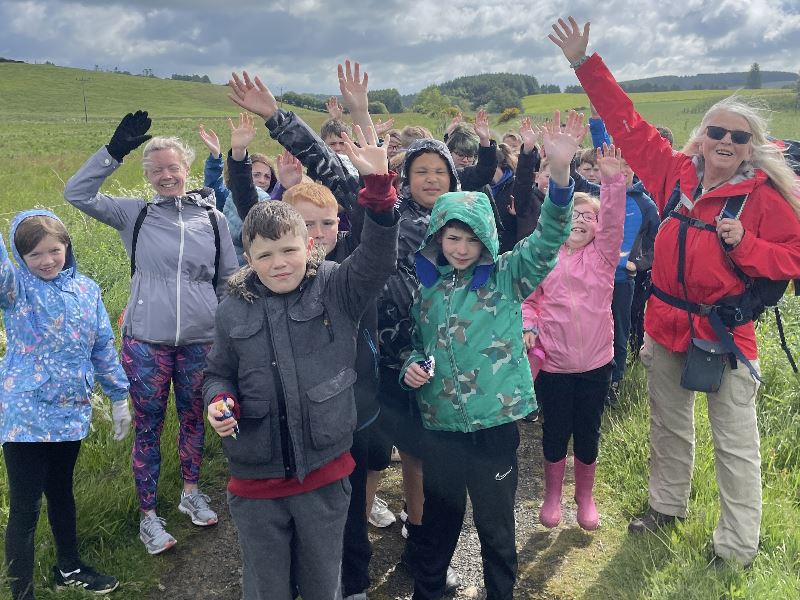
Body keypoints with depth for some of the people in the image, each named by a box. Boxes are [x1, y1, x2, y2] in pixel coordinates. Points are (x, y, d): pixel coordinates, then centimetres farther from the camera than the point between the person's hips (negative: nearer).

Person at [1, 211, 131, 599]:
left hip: (71, 412, 5)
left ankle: (69, 567, 42)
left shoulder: (85, 288, 3)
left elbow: (103, 346, 9)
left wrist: (118, 397, 10)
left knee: (61, 491, 23)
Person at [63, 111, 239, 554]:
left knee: (193, 419, 17)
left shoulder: (213, 219, 1)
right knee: (148, 427, 9)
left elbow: (228, 281, 8)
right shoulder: (135, 215, 0)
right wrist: (114, 150, -12)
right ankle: (148, 514, 23)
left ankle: (191, 493, 38)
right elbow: (77, 193, -5)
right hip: (145, 342, -1)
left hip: (200, 341, 1)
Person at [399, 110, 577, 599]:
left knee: (496, 523, 14)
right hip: (440, 420, 3)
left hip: (494, 421, -2)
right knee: (439, 516, 19)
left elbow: (548, 239, -23)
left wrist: (561, 171, -38)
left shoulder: (507, 275, -6)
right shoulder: (426, 280, 3)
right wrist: (411, 365, -8)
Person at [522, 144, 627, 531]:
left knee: (588, 433, 13)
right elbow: (529, 299, 4)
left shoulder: (603, 254, 0)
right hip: (553, 363, -1)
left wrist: (613, 180, -30)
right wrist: (528, 326, -15)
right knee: (555, 432, 13)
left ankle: (585, 496, 34)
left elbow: (614, 220, -16)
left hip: (595, 361, 1)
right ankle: (552, 495, 33)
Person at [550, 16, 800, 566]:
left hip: (726, 330, -4)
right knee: (669, 425, 21)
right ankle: (668, 504, 42)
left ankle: (738, 547, 19)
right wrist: (585, 64, 1)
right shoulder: (676, 173, -1)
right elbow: (629, 125, 2)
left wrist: (745, 245, -24)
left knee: (735, 442, 5)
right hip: (668, 322, 4)